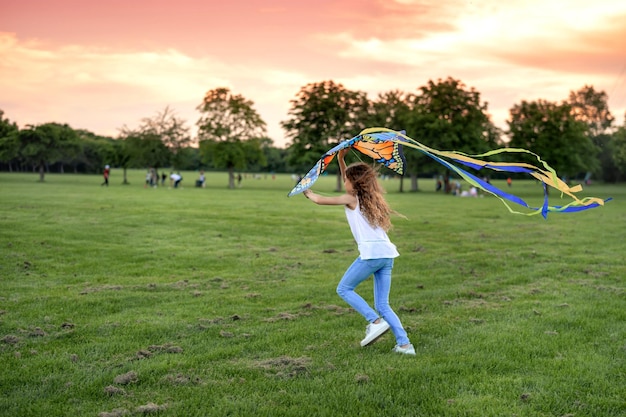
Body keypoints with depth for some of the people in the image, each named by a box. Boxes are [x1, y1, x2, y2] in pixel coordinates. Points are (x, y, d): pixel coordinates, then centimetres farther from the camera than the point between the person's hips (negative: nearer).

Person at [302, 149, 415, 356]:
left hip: (371, 253, -8)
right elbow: (350, 181, 39)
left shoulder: (351, 199, 3)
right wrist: (340, 159, 36)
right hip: (387, 254, 8)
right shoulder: (370, 198, 22)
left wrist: (308, 193, 27)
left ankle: (376, 321, -5)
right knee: (382, 305, 9)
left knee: (344, 289, 9)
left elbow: (320, 200, 8)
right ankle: (404, 344, -2)